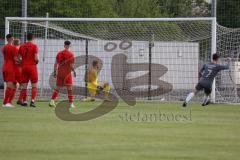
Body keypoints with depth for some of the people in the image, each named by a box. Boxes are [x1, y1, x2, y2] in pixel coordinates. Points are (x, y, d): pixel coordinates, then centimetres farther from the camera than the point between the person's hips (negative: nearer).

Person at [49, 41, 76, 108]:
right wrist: (74, 71, 4)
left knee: (57, 88, 11)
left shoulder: (59, 53, 6)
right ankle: (71, 104, -3)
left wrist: (55, 72, 13)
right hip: (67, 73, -4)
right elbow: (71, 65, -12)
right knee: (69, 88, -1)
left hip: (59, 72, 4)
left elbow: (55, 64, 6)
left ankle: (52, 101, 3)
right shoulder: (71, 54, -7)